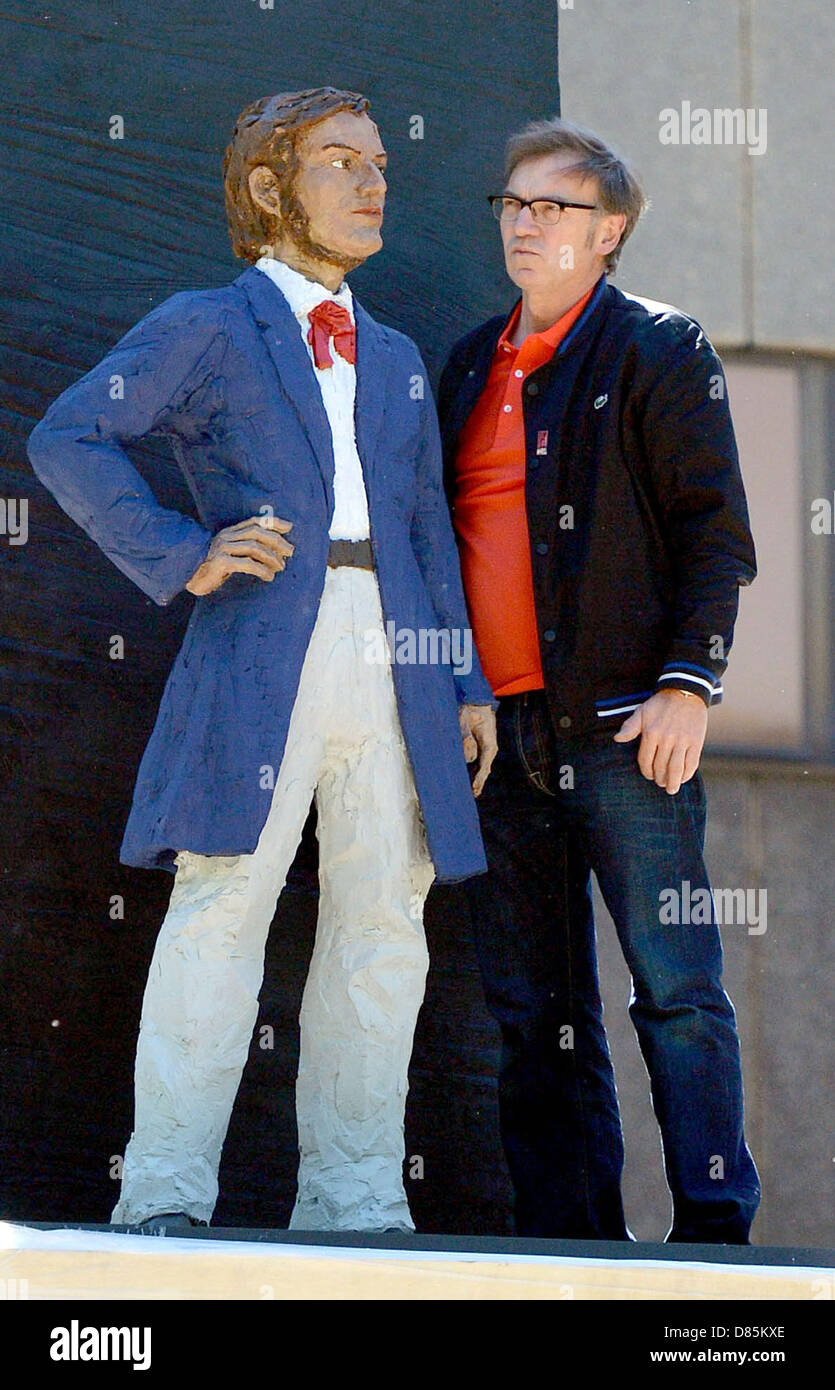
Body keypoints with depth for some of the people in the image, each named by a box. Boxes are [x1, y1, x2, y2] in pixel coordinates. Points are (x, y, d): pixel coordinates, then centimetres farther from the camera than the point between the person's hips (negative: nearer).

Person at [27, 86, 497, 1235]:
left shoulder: (396, 360, 25)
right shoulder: (205, 329, 7)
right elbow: (68, 439, -2)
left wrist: (469, 681, 15)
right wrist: (181, 559, -11)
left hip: (393, 654, 5)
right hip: (260, 648, -5)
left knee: (383, 924, 2)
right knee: (224, 905, -11)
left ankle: (352, 1200, 6)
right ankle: (166, 1194, -10)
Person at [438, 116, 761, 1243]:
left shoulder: (658, 350, 2)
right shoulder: (471, 365, 20)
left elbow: (714, 528, -4)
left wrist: (688, 683, -13)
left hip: (621, 725, -6)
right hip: (496, 728, 6)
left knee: (677, 990, -7)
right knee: (532, 1010, 6)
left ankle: (715, 1228, -6)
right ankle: (569, 1242, 9)